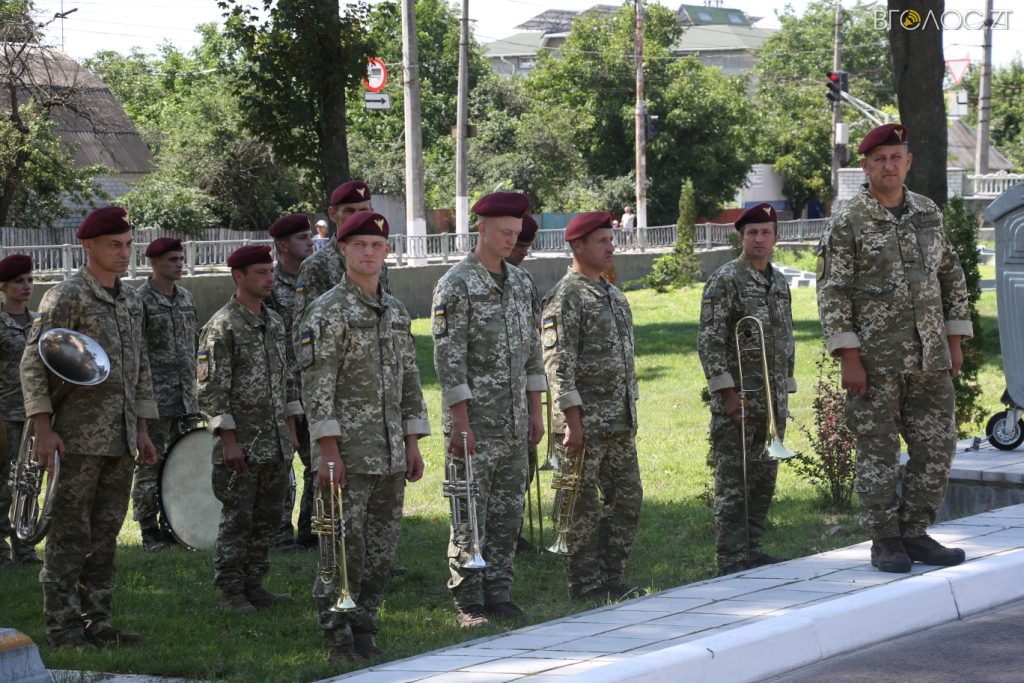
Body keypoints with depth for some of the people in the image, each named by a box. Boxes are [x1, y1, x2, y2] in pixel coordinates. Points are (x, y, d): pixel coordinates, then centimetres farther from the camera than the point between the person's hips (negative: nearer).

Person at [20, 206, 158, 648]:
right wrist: (43, 428, -18)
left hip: (121, 441, 7)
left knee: (105, 535, 10)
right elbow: (33, 363, -12)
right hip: (79, 441, -7)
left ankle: (96, 623, 16)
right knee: (70, 535, -3)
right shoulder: (66, 297, -9)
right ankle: (62, 628, 1)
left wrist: (143, 431, 17)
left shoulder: (131, 300, 15)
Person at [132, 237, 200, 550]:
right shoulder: (141, 301, -8)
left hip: (185, 395, 7)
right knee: (151, 463, -2)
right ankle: (150, 530, 3)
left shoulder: (186, 297, 13)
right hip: (155, 397, -6)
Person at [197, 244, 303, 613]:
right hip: (242, 443, -7)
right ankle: (231, 592, 5)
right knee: (237, 519, -2)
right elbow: (210, 388, -14)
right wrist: (228, 440, -17)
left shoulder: (275, 322, 12)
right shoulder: (221, 326, -11)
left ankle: (253, 585, 21)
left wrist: (290, 430, 16)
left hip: (276, 444, 7)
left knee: (268, 518, 11)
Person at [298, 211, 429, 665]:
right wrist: (328, 450, -17)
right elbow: (316, 385, -12)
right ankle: (339, 642, 2)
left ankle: (363, 633, 18)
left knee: (381, 550, 9)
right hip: (348, 453, -6)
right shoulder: (328, 312, -7)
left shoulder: (397, 312, 14)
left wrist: (413, 444, 13)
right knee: (344, 550, -5)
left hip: (391, 455, 7)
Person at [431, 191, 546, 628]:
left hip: (515, 425, 7)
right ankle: (468, 604, 3)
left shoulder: (520, 283, 12)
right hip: (475, 421, -6)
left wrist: (535, 412, 13)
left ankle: (497, 593, 17)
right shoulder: (455, 285, -10)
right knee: (470, 516, -2)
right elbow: (449, 359, -13)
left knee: (507, 512, 9)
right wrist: (460, 423, -17)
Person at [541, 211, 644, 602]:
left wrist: (630, 411, 19)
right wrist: (573, 419, -21)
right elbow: (558, 363, -17)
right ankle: (587, 587, 5)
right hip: (584, 422, -9)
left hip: (619, 423, 9)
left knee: (627, 499, 12)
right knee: (583, 508, -1)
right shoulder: (565, 298, -12)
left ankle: (612, 580, 21)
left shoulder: (612, 294, 16)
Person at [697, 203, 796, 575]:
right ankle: (731, 559, -2)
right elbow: (709, 340, -13)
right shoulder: (724, 280, -8)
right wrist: (727, 391, -18)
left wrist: (785, 390, 17)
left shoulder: (779, 282, 15)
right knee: (733, 480, -5)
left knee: (764, 478, 11)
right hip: (738, 398, -7)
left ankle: (752, 549, 19)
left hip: (773, 400, 7)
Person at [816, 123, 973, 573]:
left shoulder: (929, 214, 11)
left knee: (937, 447, 5)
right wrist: (848, 359, -13)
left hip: (930, 360, 5)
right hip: (876, 361, -5)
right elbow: (832, 294, -8)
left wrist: (954, 343, 10)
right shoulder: (847, 224, -5)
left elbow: (952, 278, 17)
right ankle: (885, 541, 9)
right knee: (878, 452, 0)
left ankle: (915, 534, 15)